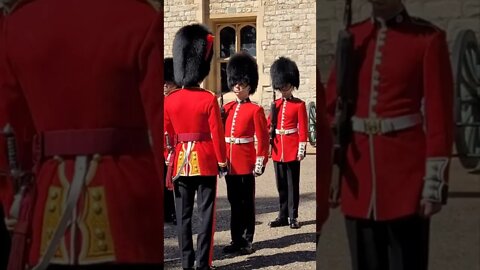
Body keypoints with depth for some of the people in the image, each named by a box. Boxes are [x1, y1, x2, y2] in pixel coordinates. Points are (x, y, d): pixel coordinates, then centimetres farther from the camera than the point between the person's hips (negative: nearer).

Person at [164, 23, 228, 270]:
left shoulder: (169, 100, -1)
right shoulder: (209, 99, -10)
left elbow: (167, 135, 5)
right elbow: (217, 134, -9)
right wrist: (222, 162, 2)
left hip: (181, 163, 3)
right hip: (206, 163, -3)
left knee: (183, 215, 9)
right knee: (206, 214, 3)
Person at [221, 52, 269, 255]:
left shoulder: (255, 110, -4)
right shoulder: (226, 108, 10)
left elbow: (263, 139, -7)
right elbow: (219, 134, 12)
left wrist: (260, 163, -12)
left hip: (245, 163, -5)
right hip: (229, 162, 5)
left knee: (247, 202, 4)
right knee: (234, 202, 11)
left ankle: (247, 241, 13)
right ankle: (236, 239, 20)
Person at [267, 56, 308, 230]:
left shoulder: (299, 105, -2)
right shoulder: (276, 104, 10)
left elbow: (303, 129, -6)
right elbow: (268, 126, 10)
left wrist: (301, 150, -11)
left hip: (292, 150, -4)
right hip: (278, 150, 4)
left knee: (293, 184, 2)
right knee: (281, 185, 10)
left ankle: (293, 217, 9)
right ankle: (283, 216, 19)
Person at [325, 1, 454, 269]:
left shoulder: (428, 38, -4)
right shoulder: (352, 38, 9)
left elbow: (440, 117, -7)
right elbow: (333, 107, 10)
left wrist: (435, 184, -10)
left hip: (407, 177, -4)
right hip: (359, 180, 4)